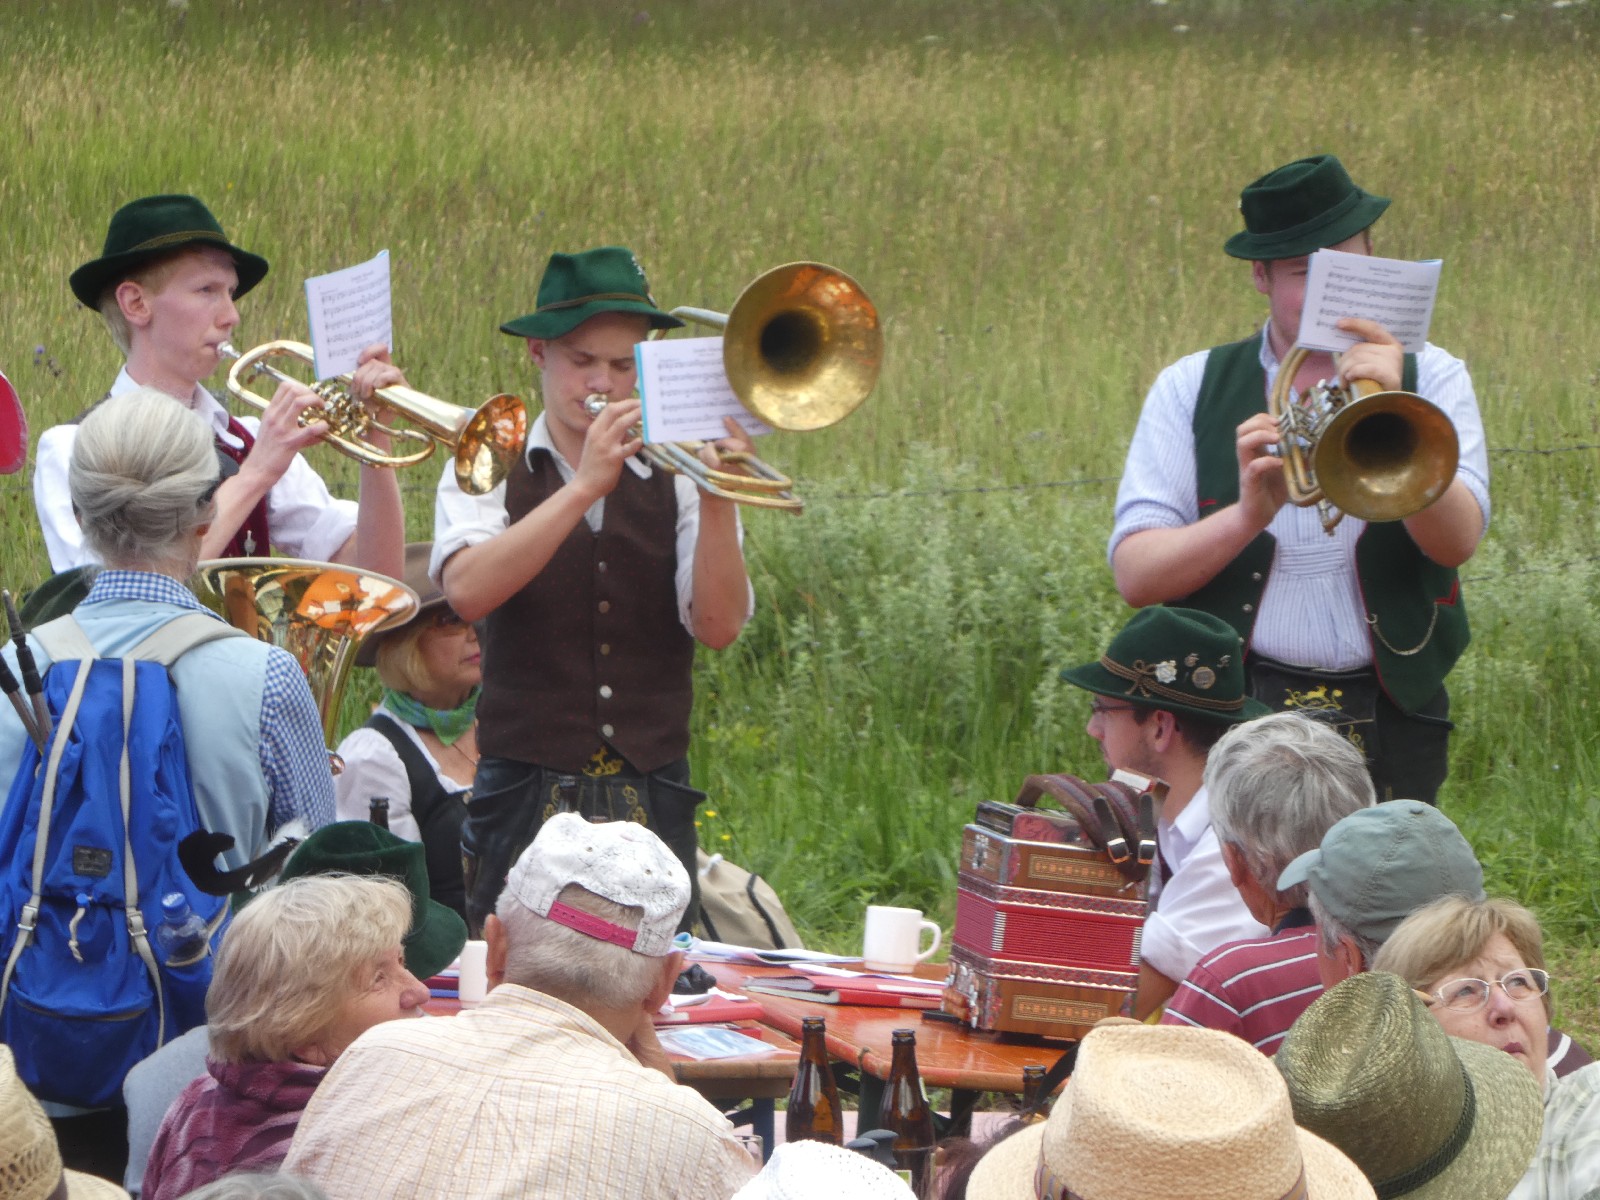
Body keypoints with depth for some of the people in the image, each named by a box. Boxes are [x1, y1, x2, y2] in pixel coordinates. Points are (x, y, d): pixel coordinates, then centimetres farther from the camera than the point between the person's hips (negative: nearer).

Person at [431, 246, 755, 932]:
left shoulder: (676, 477, 7)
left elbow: (718, 627, -5)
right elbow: (467, 591, -15)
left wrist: (717, 504, -20)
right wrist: (584, 487, -21)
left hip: (654, 802, 2)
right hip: (526, 798, -2)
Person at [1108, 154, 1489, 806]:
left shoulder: (1429, 377, 9)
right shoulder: (1192, 389, 9)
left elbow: (1456, 542, -9)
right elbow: (1135, 574, -3)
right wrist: (1248, 515, -19)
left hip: (1391, 726, 0)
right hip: (1230, 720, 0)